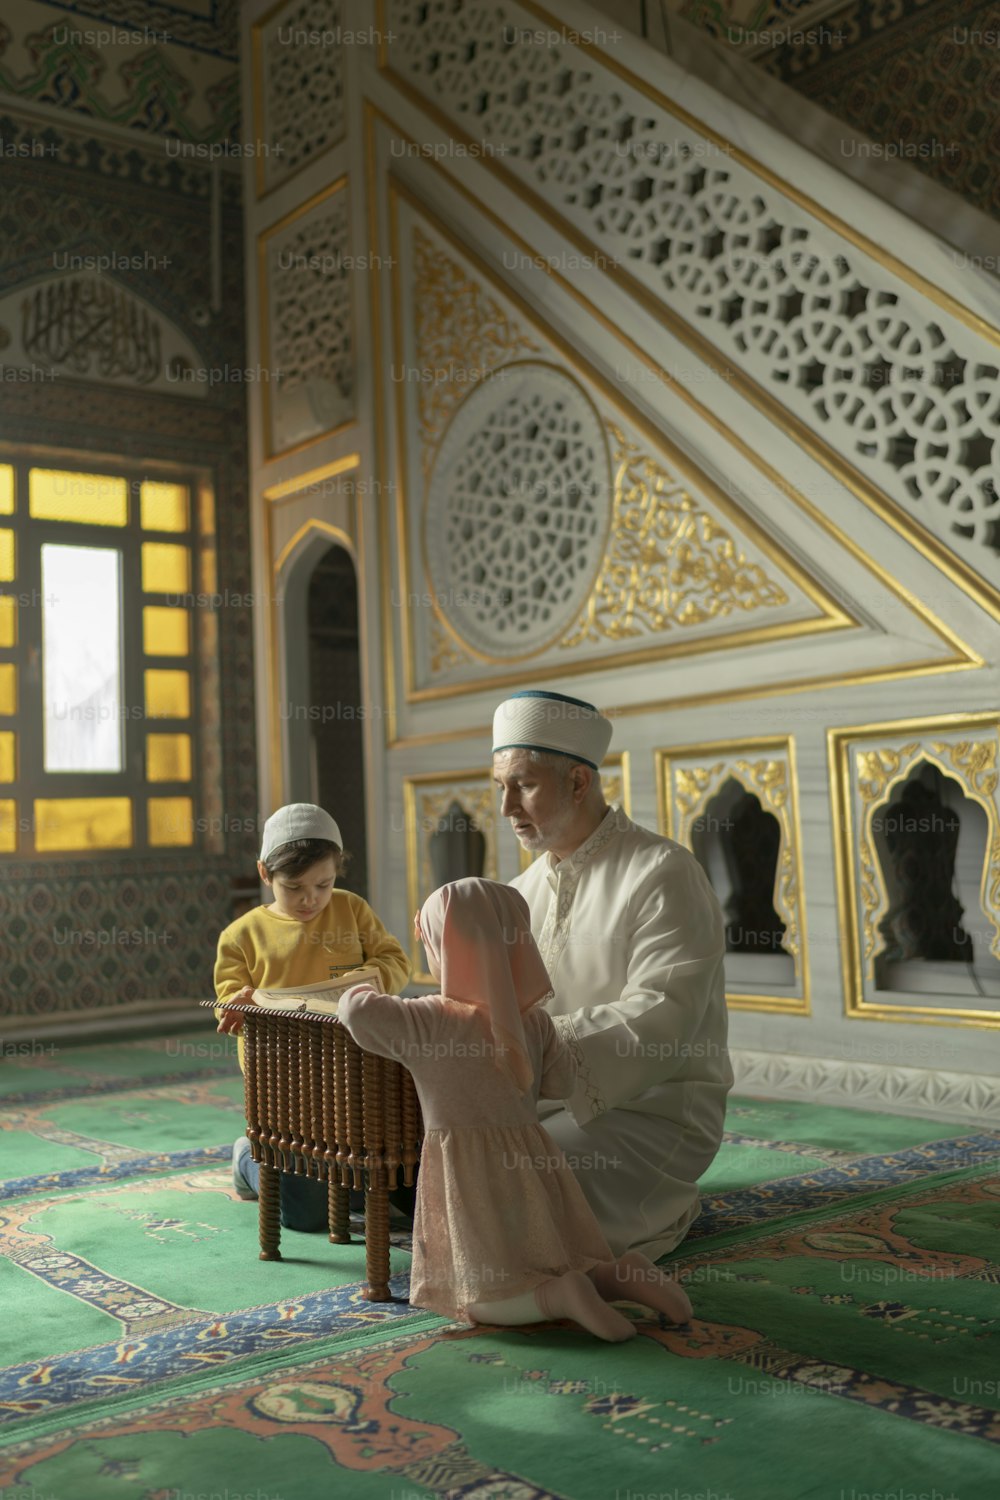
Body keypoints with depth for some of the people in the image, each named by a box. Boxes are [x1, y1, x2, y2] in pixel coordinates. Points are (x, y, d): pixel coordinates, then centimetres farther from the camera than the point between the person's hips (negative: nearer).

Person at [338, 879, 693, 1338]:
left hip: (467, 1178, -5)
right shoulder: (533, 1020, 1)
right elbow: (560, 1082, 10)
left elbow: (359, 1010, -25)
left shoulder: (428, 1021, -14)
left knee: (477, 1294, -1)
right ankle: (622, 1276, -5)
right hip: (532, 1169, 6)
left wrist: (359, 994, -1)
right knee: (561, 1267, 20)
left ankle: (559, 1297, -23)